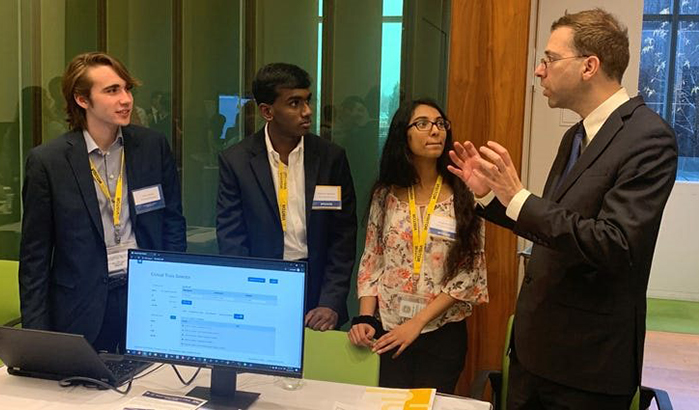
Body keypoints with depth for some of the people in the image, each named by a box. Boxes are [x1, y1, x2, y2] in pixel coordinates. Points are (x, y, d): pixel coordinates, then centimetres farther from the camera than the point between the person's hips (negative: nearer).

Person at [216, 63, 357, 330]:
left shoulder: (332, 157, -2)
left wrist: (331, 303, -8)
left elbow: (343, 236, 0)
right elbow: (231, 238, -5)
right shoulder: (235, 161, -4)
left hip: (317, 290, 1)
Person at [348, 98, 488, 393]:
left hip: (441, 333, -1)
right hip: (387, 330, 1)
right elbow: (371, 262, 4)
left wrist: (418, 322, -12)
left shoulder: (464, 197, -5)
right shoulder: (385, 194, 1)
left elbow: (469, 272, -7)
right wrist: (365, 318, -9)